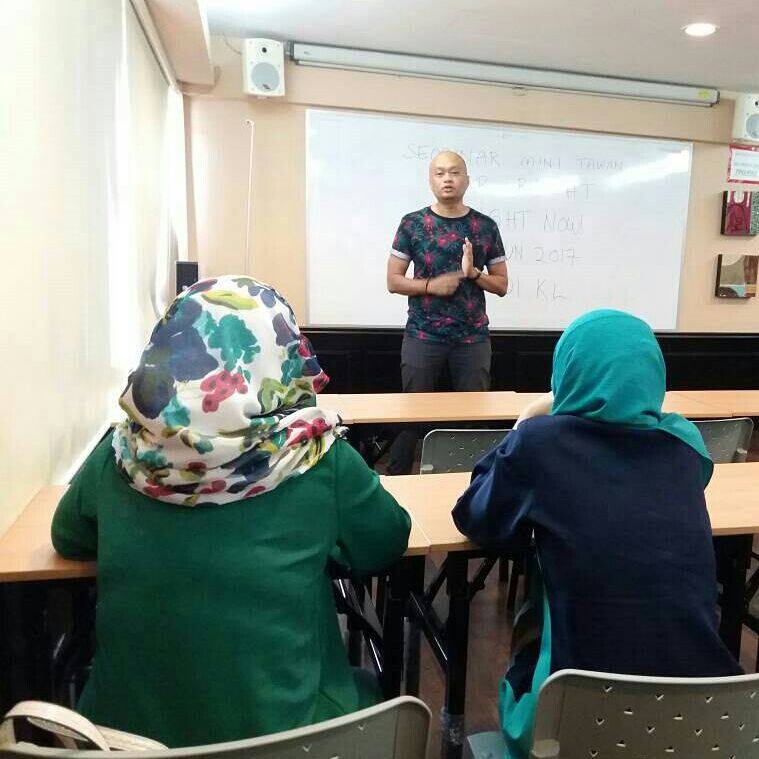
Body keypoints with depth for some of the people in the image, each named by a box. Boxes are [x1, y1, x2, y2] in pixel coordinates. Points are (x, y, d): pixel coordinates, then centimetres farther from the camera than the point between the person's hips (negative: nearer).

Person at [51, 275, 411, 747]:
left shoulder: (119, 457, -12)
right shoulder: (322, 462, -19)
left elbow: (68, 540, 9)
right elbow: (386, 547, -1)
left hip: (126, 728, 3)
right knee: (365, 691, 29)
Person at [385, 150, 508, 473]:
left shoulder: (486, 226, 6)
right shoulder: (412, 223, 2)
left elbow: (502, 285, 8)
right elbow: (393, 281, 2)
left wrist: (473, 273, -11)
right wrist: (431, 285, -14)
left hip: (473, 338, 1)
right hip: (422, 336, -1)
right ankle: (396, 479, 18)